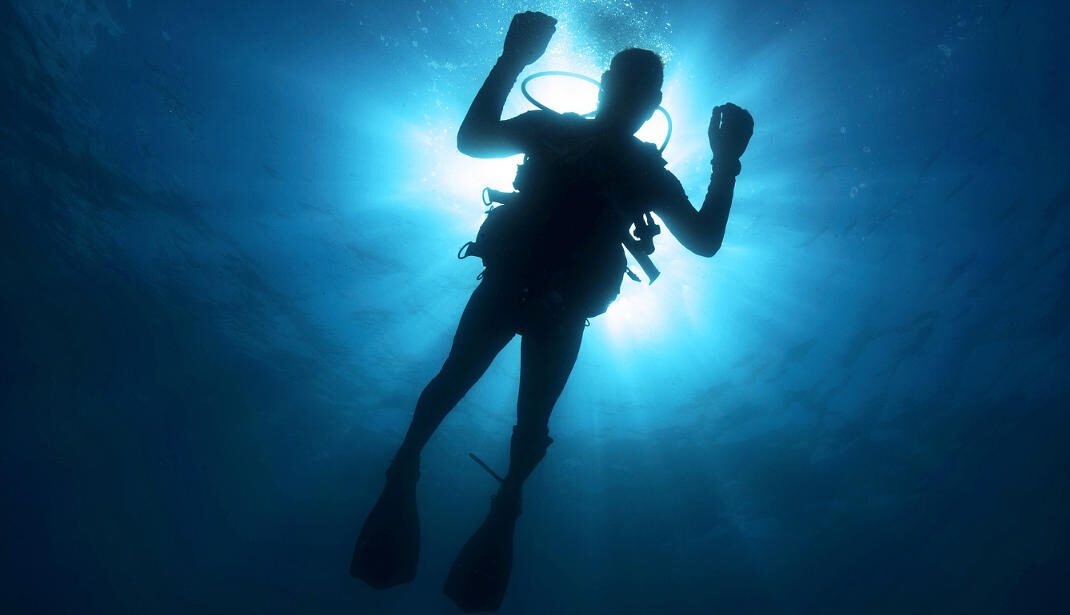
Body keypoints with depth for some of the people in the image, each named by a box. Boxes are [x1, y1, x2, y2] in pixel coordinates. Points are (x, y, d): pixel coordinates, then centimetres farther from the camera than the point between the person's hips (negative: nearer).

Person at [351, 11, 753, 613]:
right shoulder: (553, 128, 3)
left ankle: (503, 514, 13)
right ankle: (404, 469, 2)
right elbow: (472, 138, -12)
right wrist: (512, 60, -22)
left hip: (563, 312, 1)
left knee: (533, 419, -3)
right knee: (455, 378, -15)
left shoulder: (647, 173, 6)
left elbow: (705, 241, -3)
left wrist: (726, 162, -14)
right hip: (506, 282, -1)